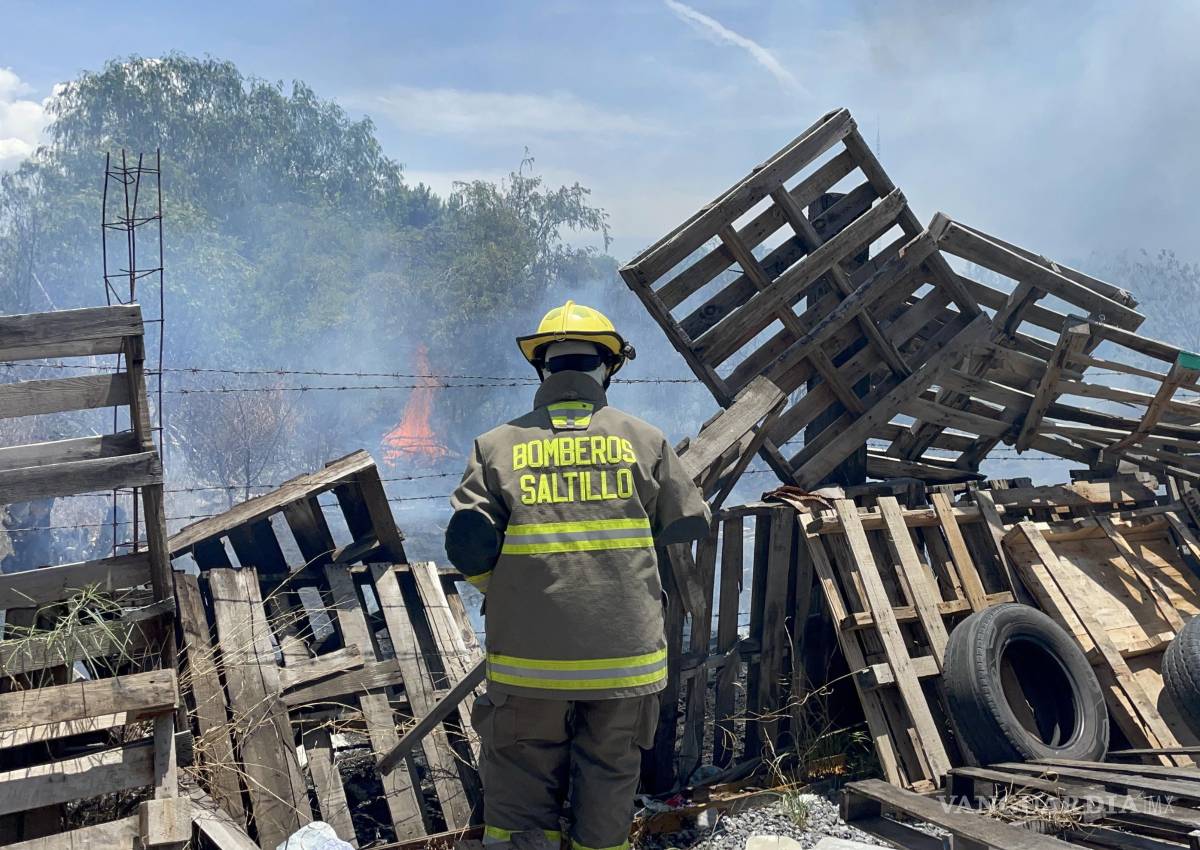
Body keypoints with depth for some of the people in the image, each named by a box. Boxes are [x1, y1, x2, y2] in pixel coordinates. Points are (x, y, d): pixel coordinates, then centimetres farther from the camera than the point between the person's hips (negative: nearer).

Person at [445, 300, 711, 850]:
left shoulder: (499, 445, -2)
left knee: (522, 789, 13)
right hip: (627, 656, 1)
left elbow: (469, 549, -9)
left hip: (529, 655, -1)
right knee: (610, 783, 17)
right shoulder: (643, 440, 1)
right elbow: (689, 528, 5)